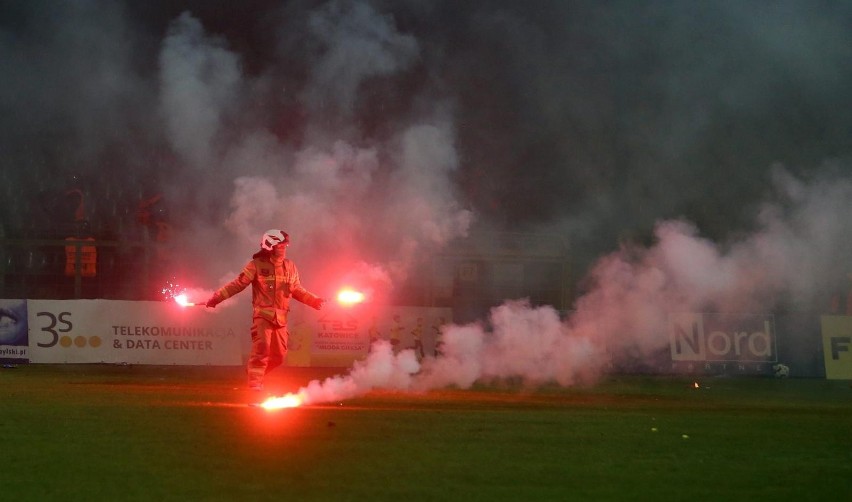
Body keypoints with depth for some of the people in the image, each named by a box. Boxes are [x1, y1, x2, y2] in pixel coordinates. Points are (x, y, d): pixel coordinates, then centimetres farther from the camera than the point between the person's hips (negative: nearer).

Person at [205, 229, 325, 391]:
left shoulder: (290, 266, 13)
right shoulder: (257, 265, -2)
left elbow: (297, 290, 21)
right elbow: (238, 284, -5)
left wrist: (314, 300, 11)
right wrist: (217, 297, -13)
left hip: (281, 317, 5)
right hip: (263, 315, -5)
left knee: (279, 355, 5)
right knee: (261, 348, -16)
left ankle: (254, 372, 26)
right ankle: (255, 383, -9)